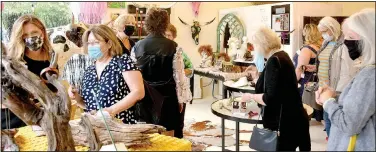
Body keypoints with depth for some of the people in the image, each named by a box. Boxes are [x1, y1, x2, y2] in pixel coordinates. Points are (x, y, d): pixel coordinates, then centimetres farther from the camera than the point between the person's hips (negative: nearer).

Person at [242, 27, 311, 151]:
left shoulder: (274, 60, -19)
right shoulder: (282, 55, 10)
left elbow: (270, 98, -23)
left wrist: (251, 96, -7)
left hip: (284, 123, -10)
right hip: (293, 119, 10)